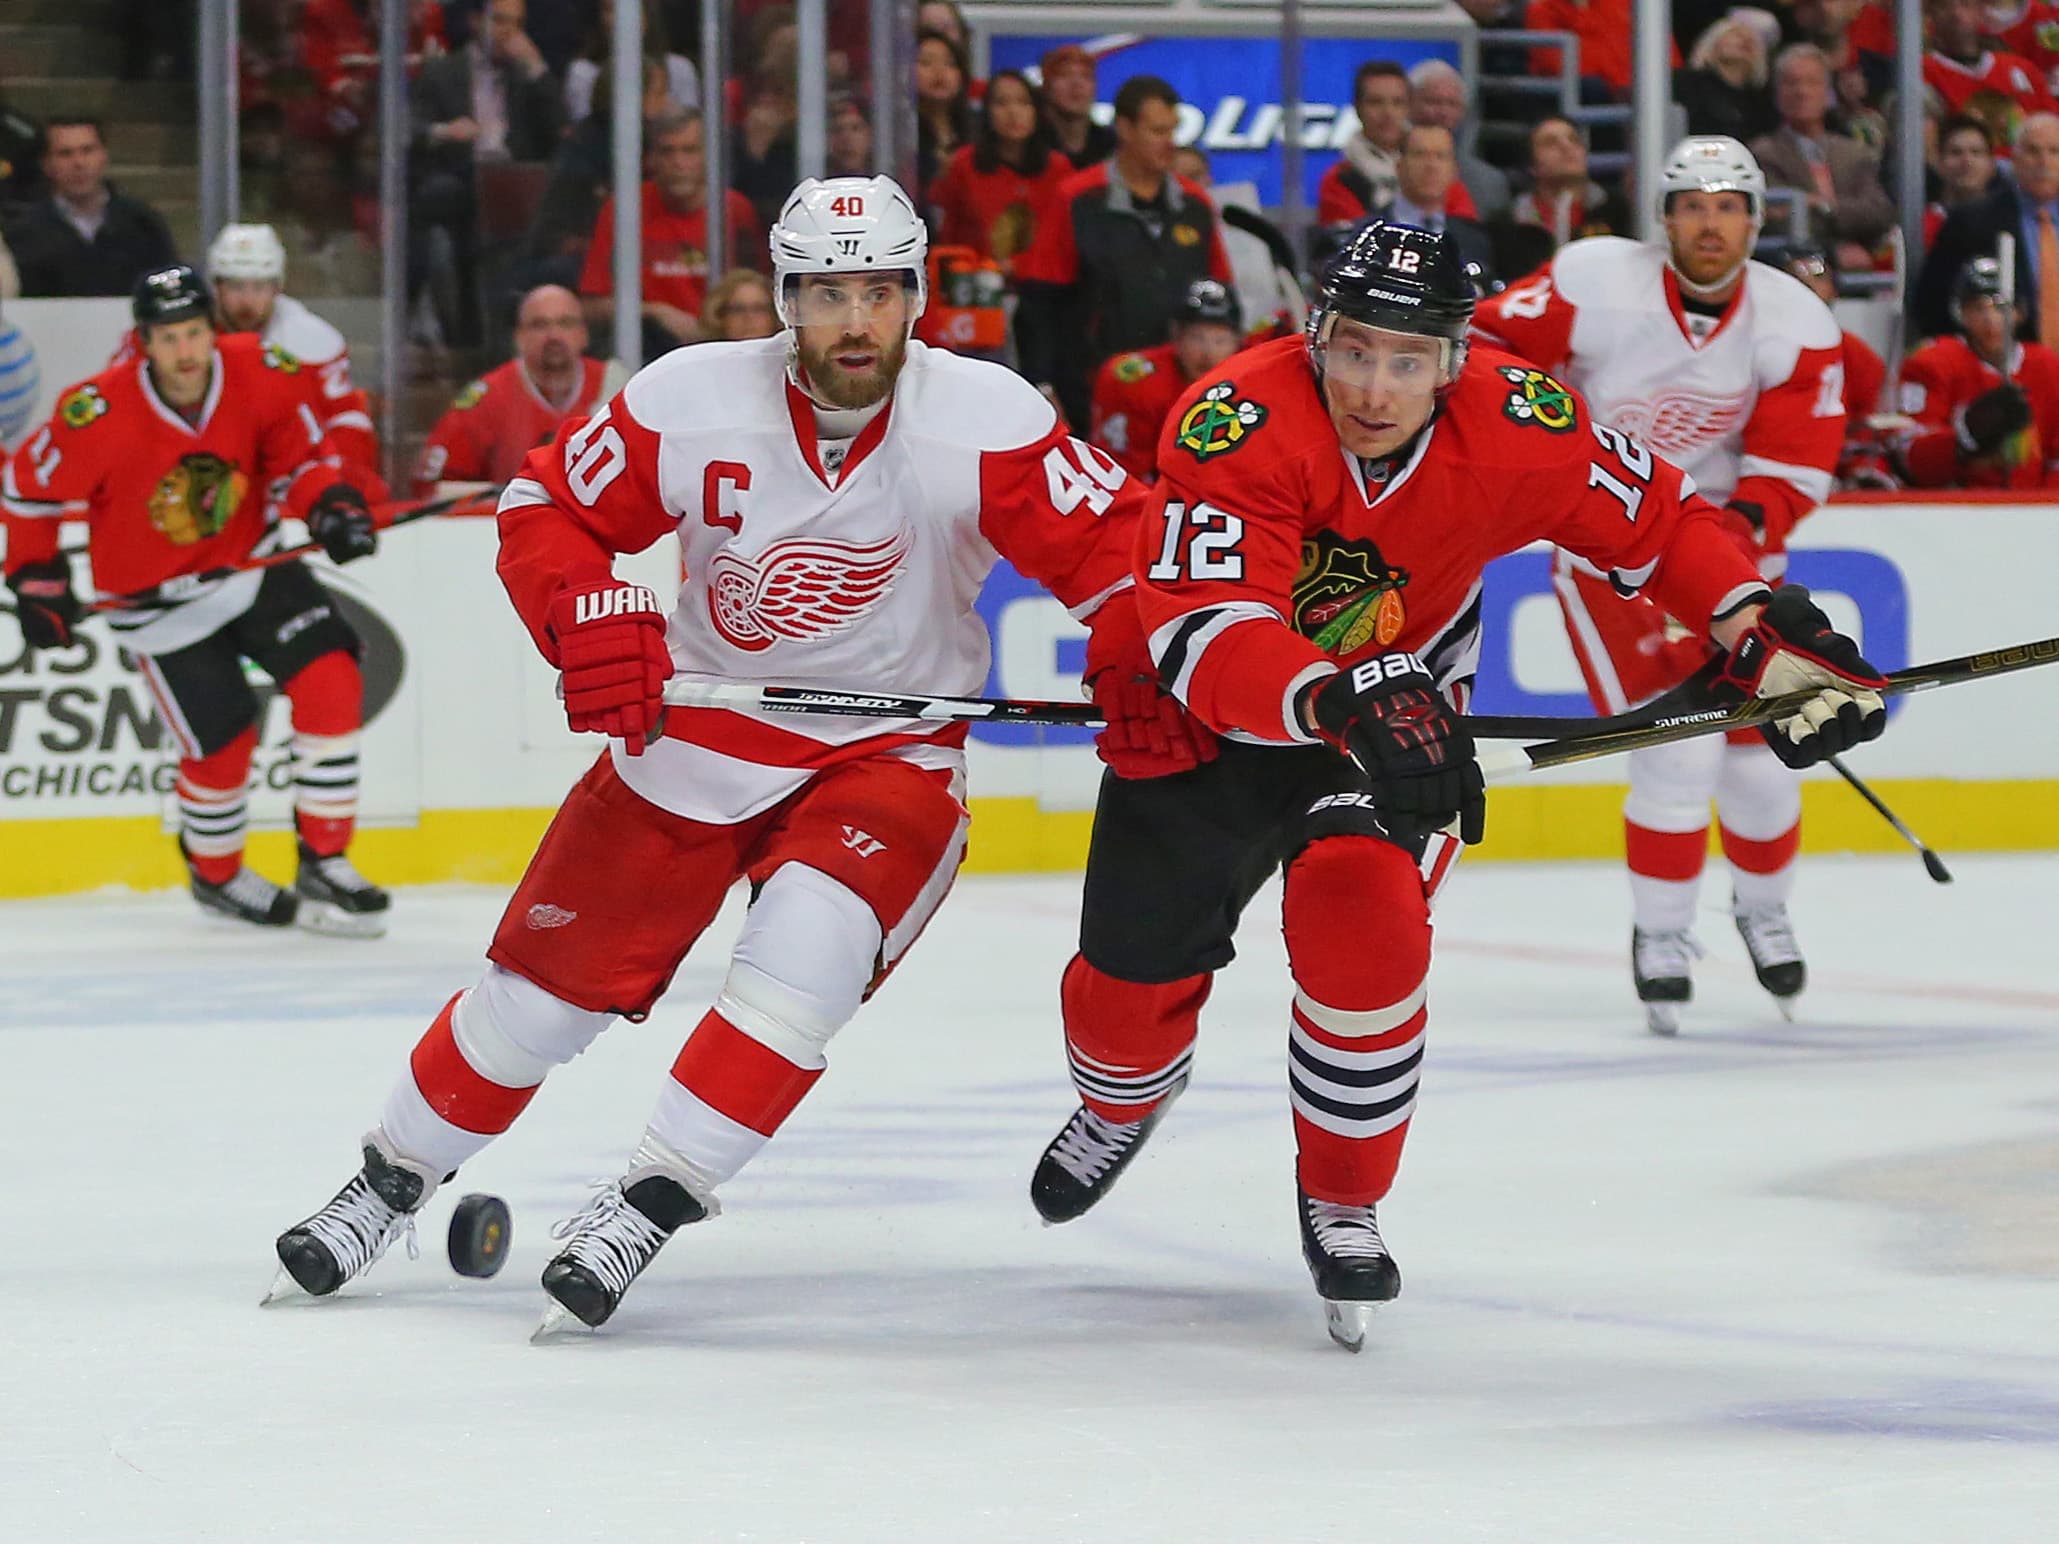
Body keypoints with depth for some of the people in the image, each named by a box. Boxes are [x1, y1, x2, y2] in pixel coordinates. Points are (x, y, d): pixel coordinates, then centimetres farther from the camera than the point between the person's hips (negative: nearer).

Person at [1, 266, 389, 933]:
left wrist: (330, 504, -19)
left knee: (330, 680, -14)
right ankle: (216, 877, 26)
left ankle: (323, 868, -5)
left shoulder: (260, 373, -16)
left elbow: (300, 453, -1)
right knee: (222, 740, -4)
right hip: (158, 599, -3)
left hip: (251, 563, 3)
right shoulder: (98, 415, -26)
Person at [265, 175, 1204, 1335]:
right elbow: (547, 510, -2)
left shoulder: (986, 421, -17)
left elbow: (1109, 541, -11)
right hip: (696, 732, 2)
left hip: (890, 751, -2)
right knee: (546, 980, 4)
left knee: (806, 952, -28)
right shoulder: (690, 401, -13)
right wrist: (592, 619, -20)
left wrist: (1135, 675, -27)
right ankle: (392, 1182, 25)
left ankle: (650, 1207, -19)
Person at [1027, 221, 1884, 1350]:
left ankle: (1343, 1202, -3)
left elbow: (1656, 523, -5)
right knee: (1133, 969, 8)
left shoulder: (1518, 429, -23)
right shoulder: (1235, 426, -33)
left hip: (1404, 699, 1)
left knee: (1362, 918, -27)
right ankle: (1120, 1102, 49)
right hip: (1210, 710, 0)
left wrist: (1763, 633, -18)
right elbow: (1204, 632, -44)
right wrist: (1346, 700, -60)